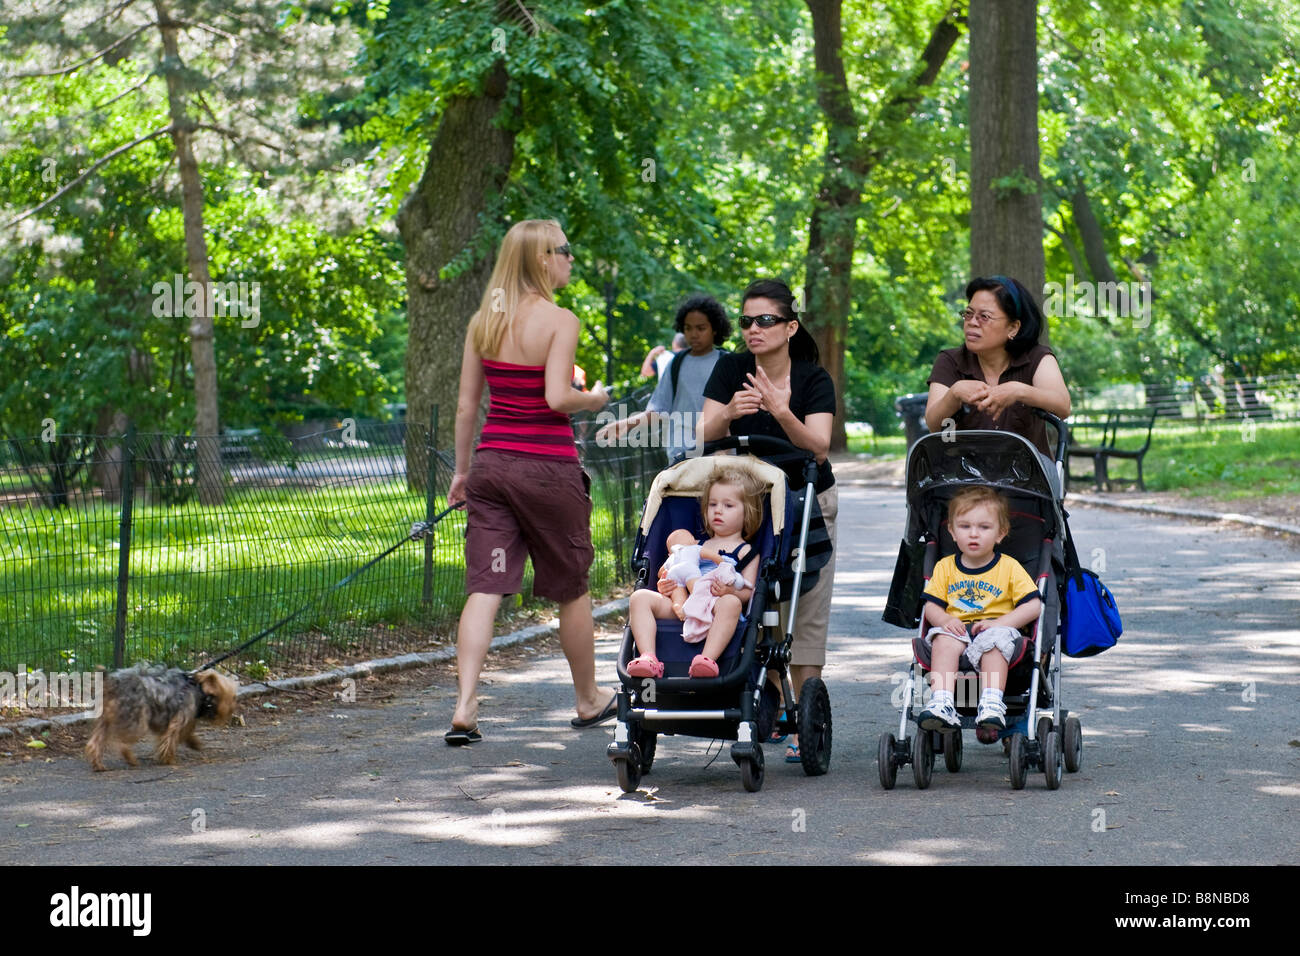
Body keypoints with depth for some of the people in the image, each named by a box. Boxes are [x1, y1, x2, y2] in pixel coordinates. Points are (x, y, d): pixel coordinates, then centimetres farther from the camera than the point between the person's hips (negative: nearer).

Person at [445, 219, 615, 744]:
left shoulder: (484, 321, 6)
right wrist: (593, 399, 1)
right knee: (572, 588, 13)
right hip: (547, 465, -4)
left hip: (492, 461, 5)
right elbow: (556, 398, -20)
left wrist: (461, 469, 16)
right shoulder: (559, 321, -10)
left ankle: (465, 707, -14)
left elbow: (465, 404, 8)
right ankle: (589, 700, 28)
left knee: (484, 588, -1)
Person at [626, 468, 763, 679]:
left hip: (715, 606, -5)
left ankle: (708, 659, -57)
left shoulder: (745, 551, 18)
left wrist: (731, 591, -19)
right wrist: (664, 587, 5)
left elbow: (748, 592, 4)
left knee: (730, 603, -40)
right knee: (640, 597, -18)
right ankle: (648, 658, -36)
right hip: (680, 605, 5)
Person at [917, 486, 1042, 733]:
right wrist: (945, 620, -14)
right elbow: (931, 606, 10)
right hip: (957, 630, 2)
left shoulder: (1010, 567, 5)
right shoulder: (945, 567, 13)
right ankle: (941, 704, -44)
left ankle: (992, 704, -47)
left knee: (994, 640, -35)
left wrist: (998, 623, -16)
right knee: (943, 640, -31)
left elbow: (1033, 606, -3)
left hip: (996, 629, -2)